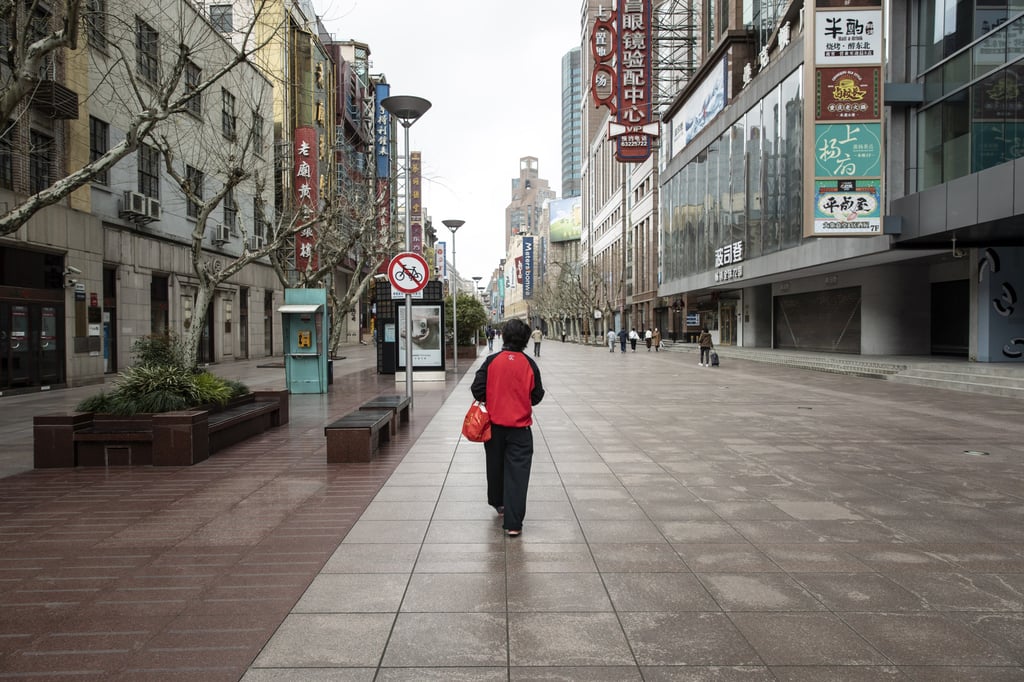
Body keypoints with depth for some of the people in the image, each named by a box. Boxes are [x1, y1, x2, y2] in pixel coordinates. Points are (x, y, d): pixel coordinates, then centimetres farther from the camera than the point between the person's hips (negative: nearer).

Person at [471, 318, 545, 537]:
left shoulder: (492, 361, -7)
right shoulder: (529, 364, -6)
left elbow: (477, 389, -7)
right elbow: (537, 396, 1)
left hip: (494, 425, 2)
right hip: (520, 427, -1)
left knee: (495, 465, 22)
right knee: (517, 474, 0)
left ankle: (498, 503, 42)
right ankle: (513, 523, -3)